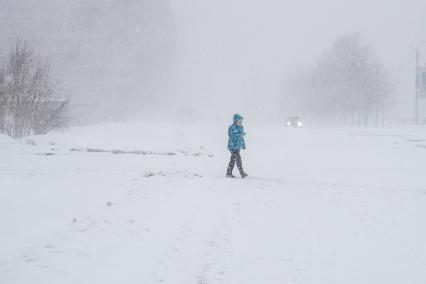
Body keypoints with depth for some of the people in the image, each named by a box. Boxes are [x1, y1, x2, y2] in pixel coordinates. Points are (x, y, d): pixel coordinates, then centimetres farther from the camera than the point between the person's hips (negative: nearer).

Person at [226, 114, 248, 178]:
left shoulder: (240, 128, 13)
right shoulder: (232, 128, -13)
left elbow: (242, 137, 21)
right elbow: (231, 137, -20)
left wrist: (243, 145, 21)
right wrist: (239, 136, -27)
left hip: (238, 146, 8)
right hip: (233, 146, -8)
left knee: (233, 160, 11)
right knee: (238, 158, -14)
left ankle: (229, 173, 17)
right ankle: (242, 173, -16)